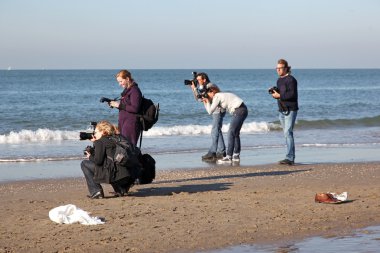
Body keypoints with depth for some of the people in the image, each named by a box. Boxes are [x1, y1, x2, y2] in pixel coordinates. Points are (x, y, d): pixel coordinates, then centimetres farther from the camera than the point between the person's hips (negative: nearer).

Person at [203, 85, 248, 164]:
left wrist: (207, 101, 2)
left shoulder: (217, 96, -8)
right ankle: (236, 155, 25)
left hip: (239, 111, -10)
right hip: (243, 110, 10)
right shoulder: (221, 95, 20)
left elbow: (210, 111, -10)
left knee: (231, 133, -10)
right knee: (235, 133, 18)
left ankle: (228, 157, -13)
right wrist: (205, 102, 12)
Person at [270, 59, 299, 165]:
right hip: (282, 110, 9)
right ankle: (291, 157, 13)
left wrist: (279, 96, -16)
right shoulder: (279, 80, 16)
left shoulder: (291, 79, -11)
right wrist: (274, 92, 1)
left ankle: (289, 158, -17)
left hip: (290, 110, -9)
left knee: (288, 132, -14)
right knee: (287, 133, 9)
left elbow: (292, 94, -19)